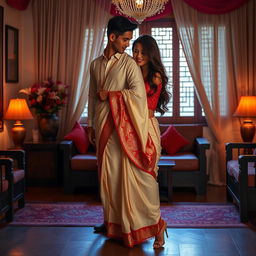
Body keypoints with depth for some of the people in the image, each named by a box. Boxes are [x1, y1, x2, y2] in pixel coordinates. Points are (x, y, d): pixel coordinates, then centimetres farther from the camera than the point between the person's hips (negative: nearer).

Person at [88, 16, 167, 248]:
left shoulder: (129, 63, -4)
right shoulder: (96, 64, 13)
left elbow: (139, 93, -18)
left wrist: (109, 94, -12)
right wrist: (91, 125, 18)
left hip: (124, 128, -5)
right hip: (103, 128, 5)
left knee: (131, 176, -8)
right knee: (108, 176, 11)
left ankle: (154, 224, -1)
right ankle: (112, 222, 24)